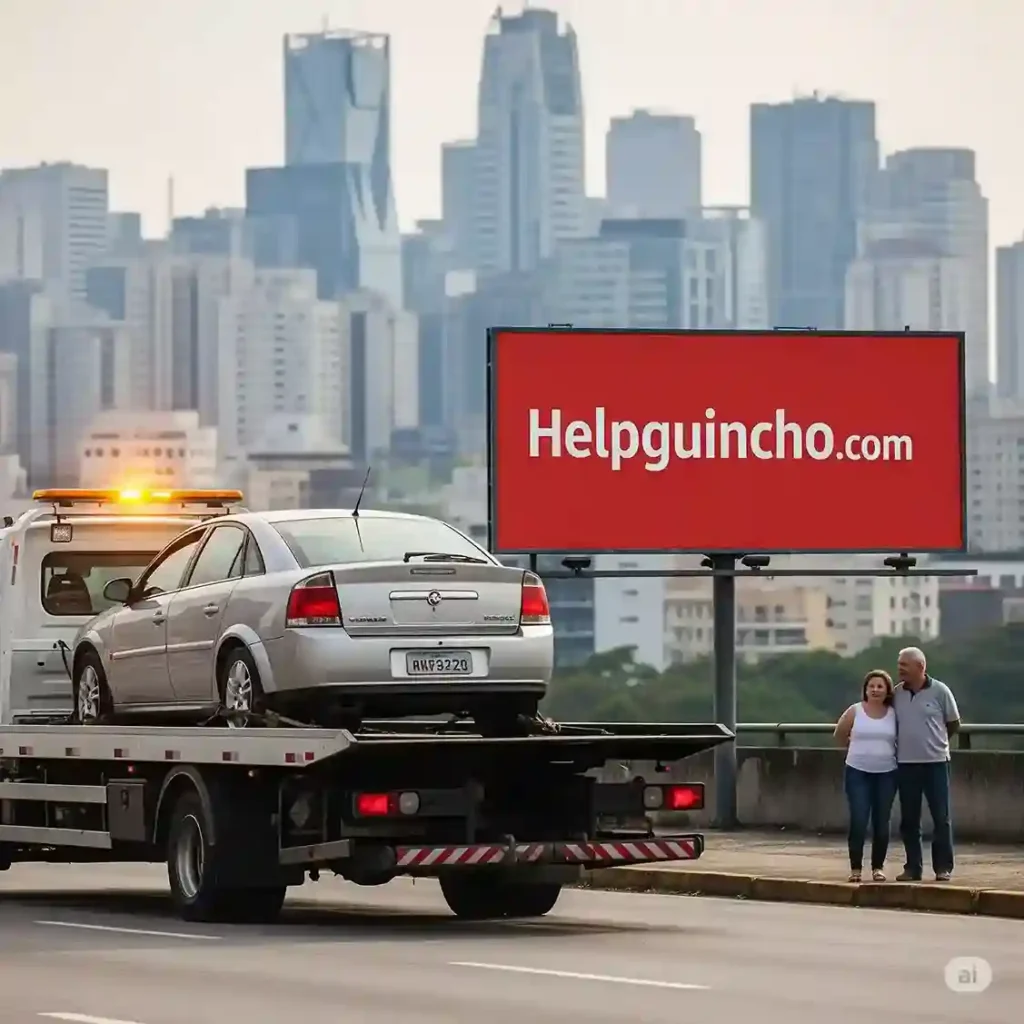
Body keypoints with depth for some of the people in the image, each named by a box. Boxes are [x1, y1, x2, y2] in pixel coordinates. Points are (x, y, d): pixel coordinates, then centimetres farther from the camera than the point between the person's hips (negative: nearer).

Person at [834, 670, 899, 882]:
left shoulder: (894, 714, 1)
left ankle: (878, 867, 13)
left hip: (886, 774, 1)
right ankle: (855, 868, -1)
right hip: (857, 772, -1)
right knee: (858, 821, -9)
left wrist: (884, 752, 7)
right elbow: (840, 734, 12)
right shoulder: (855, 711, 0)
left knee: (881, 822, 3)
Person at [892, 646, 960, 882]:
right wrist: (908, 742, 8)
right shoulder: (896, 694, 4)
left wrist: (935, 742, 9)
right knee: (909, 819, 6)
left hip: (936, 762, -3)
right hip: (906, 764, 3)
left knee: (941, 817, 0)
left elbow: (953, 723, 5)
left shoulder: (940, 691, -5)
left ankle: (943, 867, 6)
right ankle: (913, 867, 12)